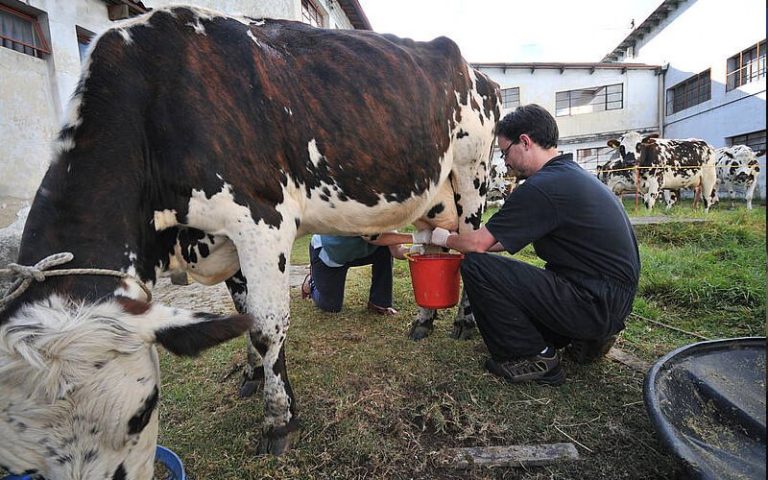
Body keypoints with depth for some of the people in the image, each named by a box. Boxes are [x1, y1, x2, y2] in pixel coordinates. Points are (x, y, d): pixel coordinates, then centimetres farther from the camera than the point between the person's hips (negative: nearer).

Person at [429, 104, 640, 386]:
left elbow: (478, 244, -13)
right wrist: (459, 239, 20)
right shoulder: (573, 174, 12)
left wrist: (446, 239, 8)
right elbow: (508, 238, 18)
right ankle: (588, 337, 16)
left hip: (597, 303, -10)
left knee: (476, 267, -15)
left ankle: (536, 359, -1)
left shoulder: (542, 187, -19)